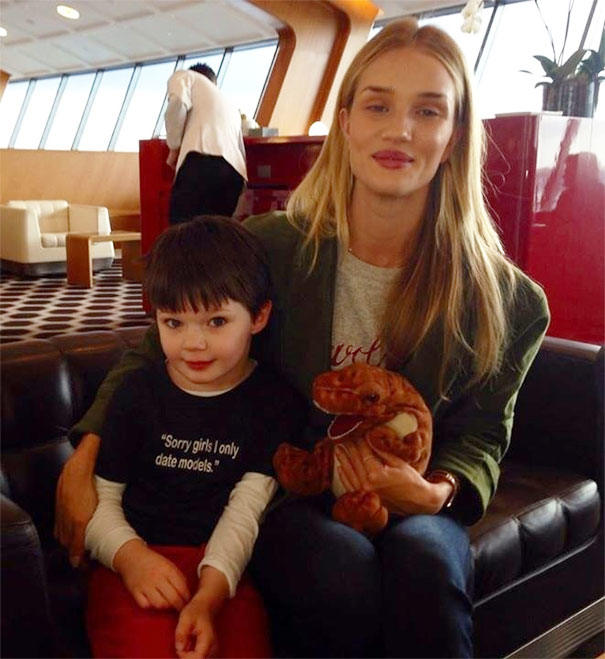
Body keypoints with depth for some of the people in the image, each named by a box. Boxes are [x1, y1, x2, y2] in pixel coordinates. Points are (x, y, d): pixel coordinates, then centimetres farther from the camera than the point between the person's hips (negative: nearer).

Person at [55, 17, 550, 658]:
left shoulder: (506, 301, -7)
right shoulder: (270, 248, -9)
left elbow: (480, 435, 5)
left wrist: (437, 491, -17)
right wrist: (86, 456, -10)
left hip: (408, 502, 1)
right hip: (281, 491, 0)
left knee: (426, 563, -34)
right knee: (346, 580, -32)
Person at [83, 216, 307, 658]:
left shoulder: (277, 403, 1)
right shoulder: (138, 394, 6)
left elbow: (247, 509, -7)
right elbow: (101, 494, 5)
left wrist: (209, 596, -21)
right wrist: (128, 554, -15)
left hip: (225, 568, 0)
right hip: (140, 560, 1)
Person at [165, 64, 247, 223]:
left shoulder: (184, 76, 22)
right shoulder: (231, 108, 40)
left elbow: (178, 102, -3)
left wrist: (174, 147, 7)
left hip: (202, 161, -6)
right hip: (235, 172, 7)